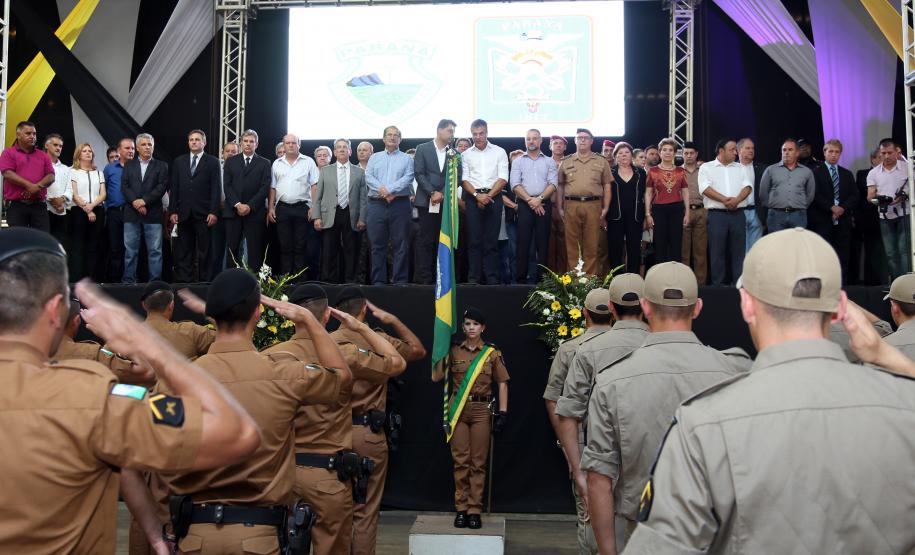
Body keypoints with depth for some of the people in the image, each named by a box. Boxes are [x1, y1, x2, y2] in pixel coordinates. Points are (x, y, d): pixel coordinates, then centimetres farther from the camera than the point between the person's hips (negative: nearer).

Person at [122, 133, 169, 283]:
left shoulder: (161, 166, 9)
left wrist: (144, 201, -13)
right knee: (130, 250, 3)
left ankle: (155, 281, 0)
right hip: (131, 213, 2)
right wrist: (135, 202, -12)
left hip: (153, 214, -2)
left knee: (155, 251, -2)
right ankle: (129, 281, 8)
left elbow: (162, 186, -3)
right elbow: (124, 186, 5)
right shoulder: (129, 165, 15)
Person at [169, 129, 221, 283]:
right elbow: (174, 188, 11)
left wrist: (213, 212, -10)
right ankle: (183, 281, 6)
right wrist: (172, 211, 3)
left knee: (204, 251, 1)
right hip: (183, 213, 3)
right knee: (183, 251, 3)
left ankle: (204, 280, 6)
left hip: (203, 213, -2)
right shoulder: (179, 161, 14)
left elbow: (216, 189, -1)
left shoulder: (212, 162, 5)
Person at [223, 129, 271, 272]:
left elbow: (265, 188, -1)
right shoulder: (230, 162, 14)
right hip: (233, 212, 2)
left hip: (255, 212, -2)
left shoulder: (264, 163, 8)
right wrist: (237, 204, -9)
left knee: (255, 250, -4)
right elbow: (227, 186, 5)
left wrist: (250, 206, -11)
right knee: (232, 248, 0)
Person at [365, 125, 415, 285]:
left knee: (401, 245, -2)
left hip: (400, 204, -1)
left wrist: (390, 190, -16)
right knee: (377, 245, 2)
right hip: (377, 205, 2)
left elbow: (408, 178, -4)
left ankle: (400, 281, 3)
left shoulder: (407, 158, 11)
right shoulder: (375, 157, 17)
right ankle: (378, 281, 6)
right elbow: (368, 177, 3)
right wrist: (383, 191, -13)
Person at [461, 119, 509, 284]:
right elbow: (464, 179, 4)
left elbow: (503, 179, 0)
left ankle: (492, 278, -1)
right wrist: (477, 195, -12)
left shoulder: (499, 152, 8)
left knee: (492, 239, -2)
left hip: (494, 197, -1)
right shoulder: (466, 155, 12)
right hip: (473, 197, 1)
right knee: (474, 239, -3)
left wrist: (489, 196, -9)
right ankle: (473, 278, -1)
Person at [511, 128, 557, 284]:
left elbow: (553, 184, 1)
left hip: (544, 204, 0)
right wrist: (530, 200, -11)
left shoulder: (550, 162, 12)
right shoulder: (518, 162, 12)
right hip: (524, 205, 0)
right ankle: (521, 277, -1)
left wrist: (539, 198, -14)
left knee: (542, 242, 0)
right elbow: (515, 184, 0)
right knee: (523, 242, -3)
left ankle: (541, 277, 3)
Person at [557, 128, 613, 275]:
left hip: (593, 205, -1)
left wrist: (605, 208, 1)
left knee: (591, 245, 0)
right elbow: (560, 186, 13)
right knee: (572, 244, 2)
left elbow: (607, 186, 9)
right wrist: (560, 208, 5)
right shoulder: (566, 163, 13)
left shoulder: (601, 162, 11)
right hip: (571, 205, 1)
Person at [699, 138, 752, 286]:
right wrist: (725, 200, -15)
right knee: (717, 252, -2)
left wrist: (737, 200, -14)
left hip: (738, 214, 4)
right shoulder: (706, 167, 5)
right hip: (717, 214, -3)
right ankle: (718, 284, 3)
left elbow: (748, 186, 6)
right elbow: (705, 188, -9)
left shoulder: (739, 168, 17)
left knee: (739, 250, 3)